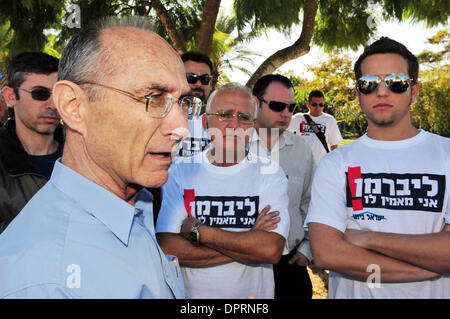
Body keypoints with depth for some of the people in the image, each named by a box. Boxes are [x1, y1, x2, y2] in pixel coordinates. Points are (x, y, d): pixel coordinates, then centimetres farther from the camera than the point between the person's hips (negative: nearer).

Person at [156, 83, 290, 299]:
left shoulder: (270, 174, -9)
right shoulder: (179, 171, -8)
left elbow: (272, 250, -21)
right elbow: (167, 249, -18)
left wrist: (197, 230, -20)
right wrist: (247, 243, -21)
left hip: (254, 294, 0)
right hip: (190, 293, 0)